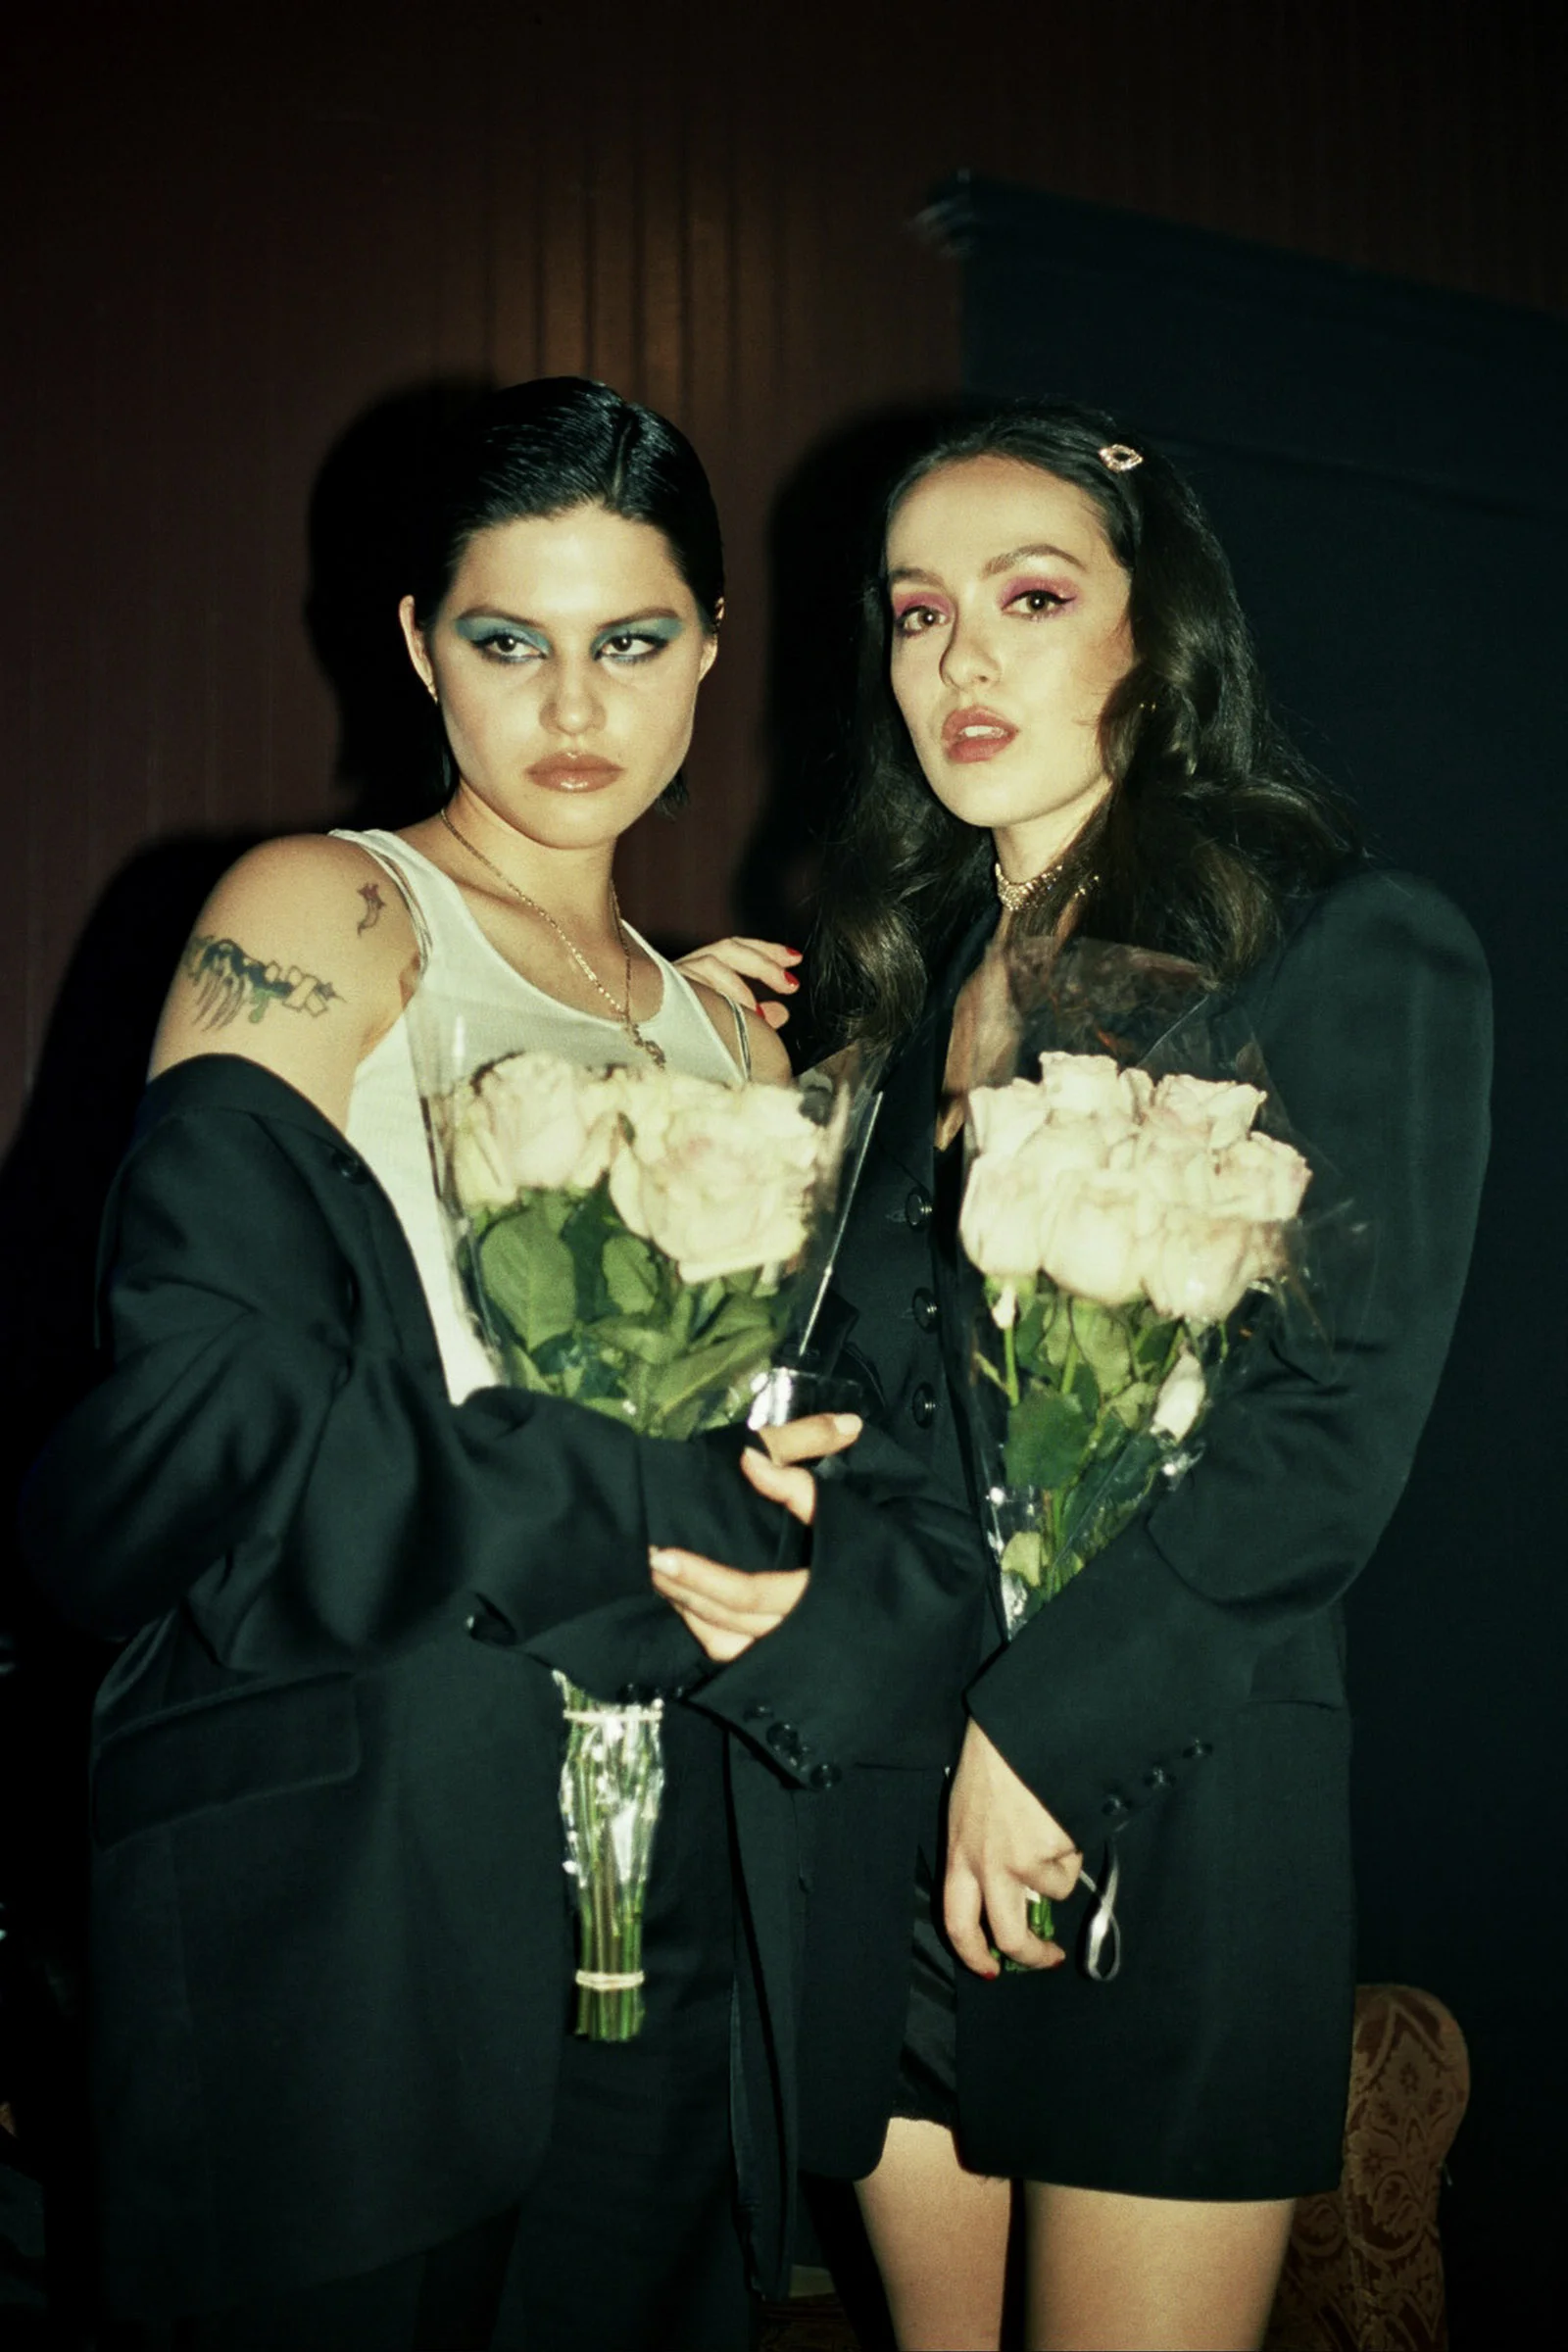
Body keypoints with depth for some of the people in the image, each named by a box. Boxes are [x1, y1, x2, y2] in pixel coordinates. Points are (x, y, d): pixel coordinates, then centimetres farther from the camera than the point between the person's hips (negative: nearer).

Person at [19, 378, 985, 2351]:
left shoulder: (732, 1041, 14)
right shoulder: (313, 925, -4)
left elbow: (886, 1479, 10)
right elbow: (185, 1439, -16)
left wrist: (810, 1601, -12)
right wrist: (653, 1510, -13)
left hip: (673, 1929, 6)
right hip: (333, 1907, -5)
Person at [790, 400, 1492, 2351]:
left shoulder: (1354, 949, -4)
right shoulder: (914, 966, 14)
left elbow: (1338, 1418, -12)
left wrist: (1048, 1725, -16)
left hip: (1164, 1789, -5)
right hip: (879, 1787, 5)